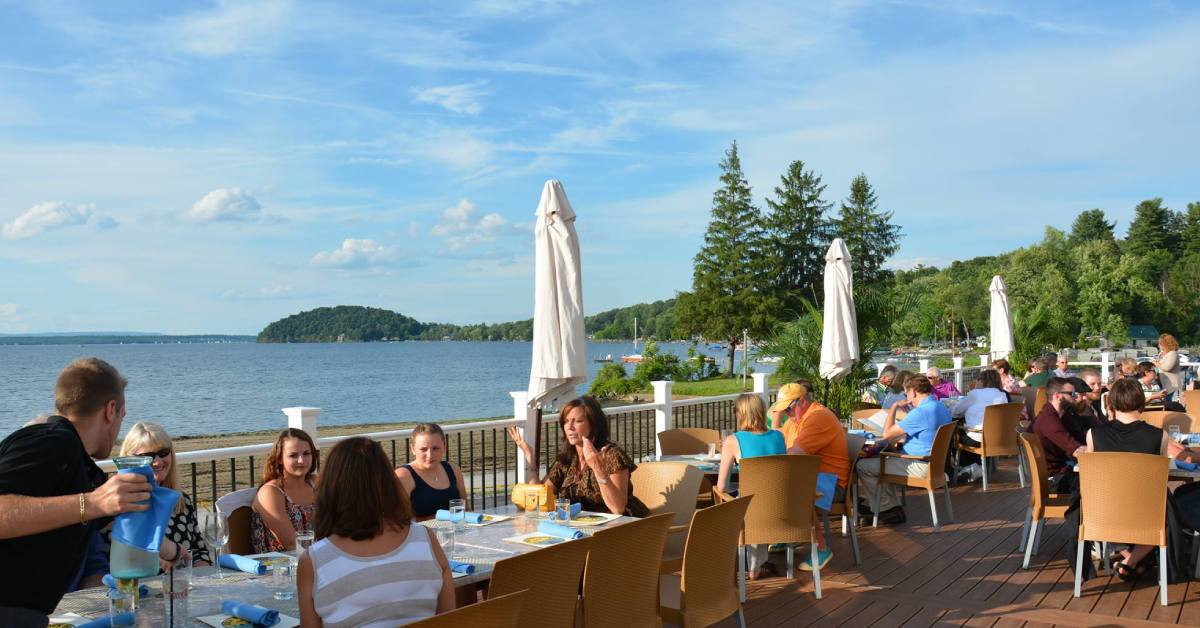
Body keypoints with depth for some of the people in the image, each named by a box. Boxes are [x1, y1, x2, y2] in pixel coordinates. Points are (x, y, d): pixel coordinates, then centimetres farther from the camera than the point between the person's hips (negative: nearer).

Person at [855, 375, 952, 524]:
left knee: (863, 466, -9)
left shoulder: (920, 412, -24)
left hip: (919, 467, -10)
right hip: (933, 462, 10)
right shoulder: (942, 408, 8)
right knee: (882, 461, 28)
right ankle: (893, 506, 21)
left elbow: (887, 434, -18)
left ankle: (887, 509, 2)